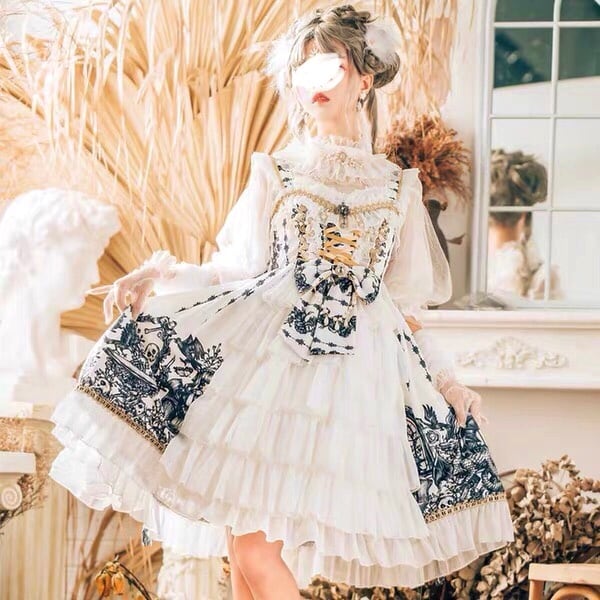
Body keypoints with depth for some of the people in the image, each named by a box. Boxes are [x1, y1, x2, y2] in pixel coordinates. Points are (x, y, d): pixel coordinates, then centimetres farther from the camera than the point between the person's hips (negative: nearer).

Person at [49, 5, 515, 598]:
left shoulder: (398, 186, 15)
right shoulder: (275, 171, 13)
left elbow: (403, 302, 17)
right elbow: (239, 270, 7)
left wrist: (445, 377, 11)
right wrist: (162, 273, -8)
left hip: (356, 364, 0)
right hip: (262, 351, 0)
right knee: (245, 542, -9)